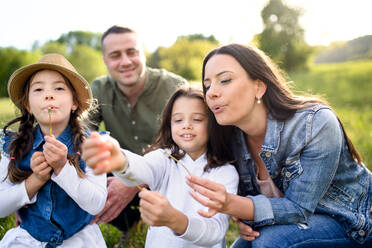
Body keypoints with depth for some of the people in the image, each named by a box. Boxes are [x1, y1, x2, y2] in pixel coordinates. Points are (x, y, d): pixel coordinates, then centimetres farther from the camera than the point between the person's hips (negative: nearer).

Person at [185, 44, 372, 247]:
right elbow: (248, 195, 4)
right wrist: (242, 219, -20)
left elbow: (299, 208, -27)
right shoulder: (232, 137, -10)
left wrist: (230, 204, -43)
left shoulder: (316, 124, -27)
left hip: (352, 224, -5)